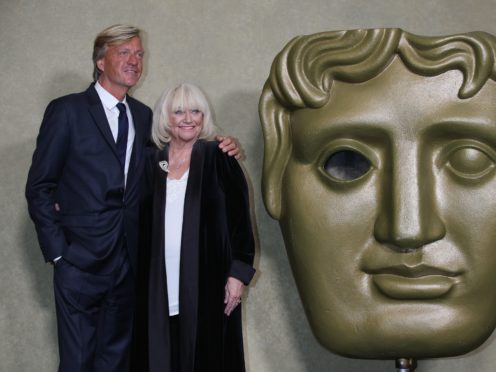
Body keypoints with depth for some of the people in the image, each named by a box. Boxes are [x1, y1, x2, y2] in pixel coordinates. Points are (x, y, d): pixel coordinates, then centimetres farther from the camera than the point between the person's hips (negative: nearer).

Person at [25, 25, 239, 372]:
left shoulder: (143, 116, 11)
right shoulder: (67, 111, -5)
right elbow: (39, 187, -5)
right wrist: (57, 251, -9)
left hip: (129, 261, 5)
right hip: (81, 261, -5)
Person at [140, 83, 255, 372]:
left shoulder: (218, 158, -3)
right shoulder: (153, 163, 8)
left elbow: (240, 217, -5)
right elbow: (146, 222, 14)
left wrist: (238, 272, -10)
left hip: (208, 278, -3)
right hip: (163, 281, 3)